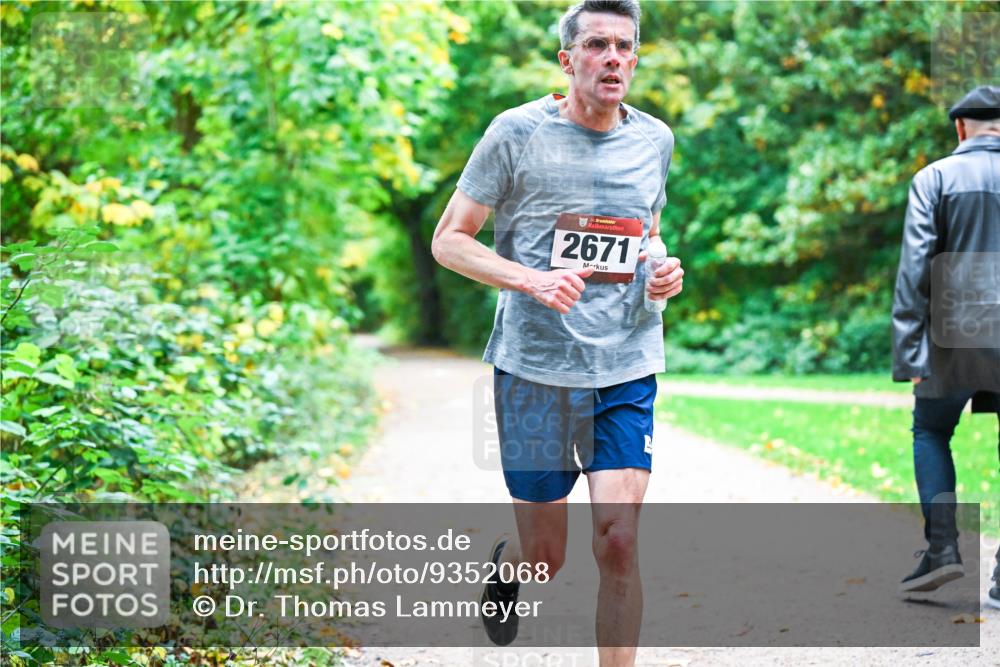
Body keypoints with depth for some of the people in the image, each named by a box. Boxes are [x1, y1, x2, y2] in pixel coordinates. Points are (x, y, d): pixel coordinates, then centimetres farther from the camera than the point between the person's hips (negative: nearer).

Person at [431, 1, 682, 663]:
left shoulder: (655, 139, 8)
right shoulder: (518, 132, -6)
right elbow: (448, 241, -3)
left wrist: (667, 272, 1)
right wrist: (531, 280, -19)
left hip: (628, 368, 2)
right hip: (535, 366, -2)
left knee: (618, 541, -10)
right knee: (546, 556, 8)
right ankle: (505, 562, 45)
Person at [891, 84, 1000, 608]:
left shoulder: (935, 179, 0)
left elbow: (915, 266, -6)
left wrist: (907, 349, -5)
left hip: (956, 332, -2)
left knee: (930, 432, 15)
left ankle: (941, 546, 1)